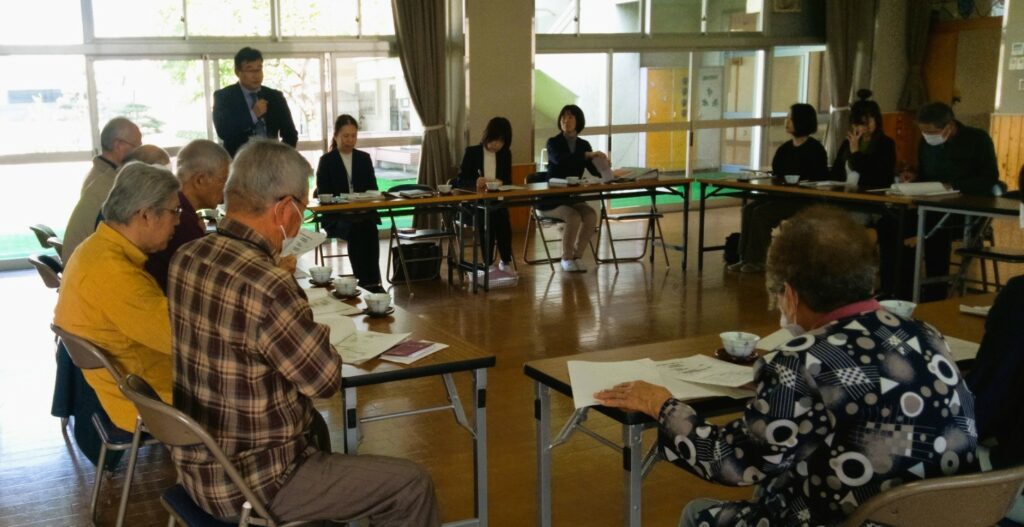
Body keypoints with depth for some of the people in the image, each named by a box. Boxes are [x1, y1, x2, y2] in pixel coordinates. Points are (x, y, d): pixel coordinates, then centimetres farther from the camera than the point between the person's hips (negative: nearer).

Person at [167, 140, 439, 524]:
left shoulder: (185, 259, -4)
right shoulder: (267, 288, -31)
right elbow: (327, 380, -18)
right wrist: (310, 333, 0)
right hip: (249, 484, -9)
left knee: (315, 425, 36)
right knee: (412, 485, 0)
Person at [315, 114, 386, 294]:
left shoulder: (364, 158, 17)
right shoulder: (326, 161, 7)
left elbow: (373, 189, 15)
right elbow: (323, 194, 0)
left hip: (363, 212, 3)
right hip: (336, 216, -2)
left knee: (370, 228, -32)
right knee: (355, 230, -35)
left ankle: (373, 281, -33)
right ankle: (364, 281, -35)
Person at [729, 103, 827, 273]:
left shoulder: (814, 149, -6)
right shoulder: (785, 148, 15)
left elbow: (820, 180, -11)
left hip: (804, 201, -7)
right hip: (782, 196, 7)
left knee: (761, 213, -24)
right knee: (749, 209, -14)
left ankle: (759, 260, -15)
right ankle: (746, 258, -16)